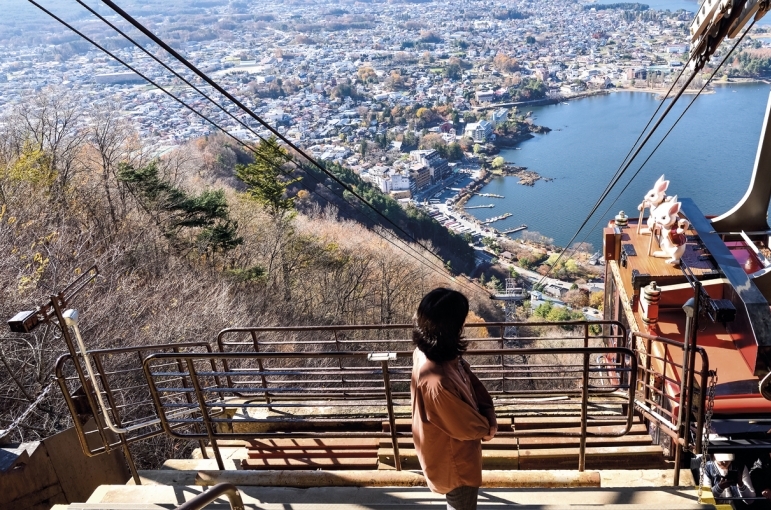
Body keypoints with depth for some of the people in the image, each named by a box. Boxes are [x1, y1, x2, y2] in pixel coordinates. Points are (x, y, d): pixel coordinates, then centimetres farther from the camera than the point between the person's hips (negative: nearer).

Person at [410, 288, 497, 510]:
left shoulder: (435, 352, -16)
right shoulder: (437, 382, -43)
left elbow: (472, 382, -1)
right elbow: (465, 426, -27)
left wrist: (489, 415, -11)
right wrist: (487, 427, -6)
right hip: (452, 459, -8)